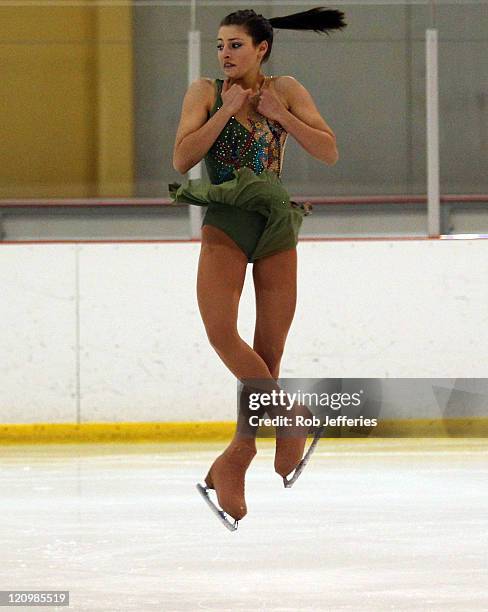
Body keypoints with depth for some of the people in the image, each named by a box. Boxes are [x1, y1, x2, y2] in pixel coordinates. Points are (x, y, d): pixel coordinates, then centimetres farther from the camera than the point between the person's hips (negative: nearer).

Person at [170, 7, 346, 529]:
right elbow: (181, 158, -8)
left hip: (276, 227, 2)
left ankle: (234, 463, 8)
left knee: (268, 353, 0)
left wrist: (279, 114, -10)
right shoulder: (205, 92, 1)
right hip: (224, 225, -2)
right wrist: (226, 111, -13)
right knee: (221, 331, -26)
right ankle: (291, 415, -10)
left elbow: (329, 152, 0)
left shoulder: (287, 91, 6)